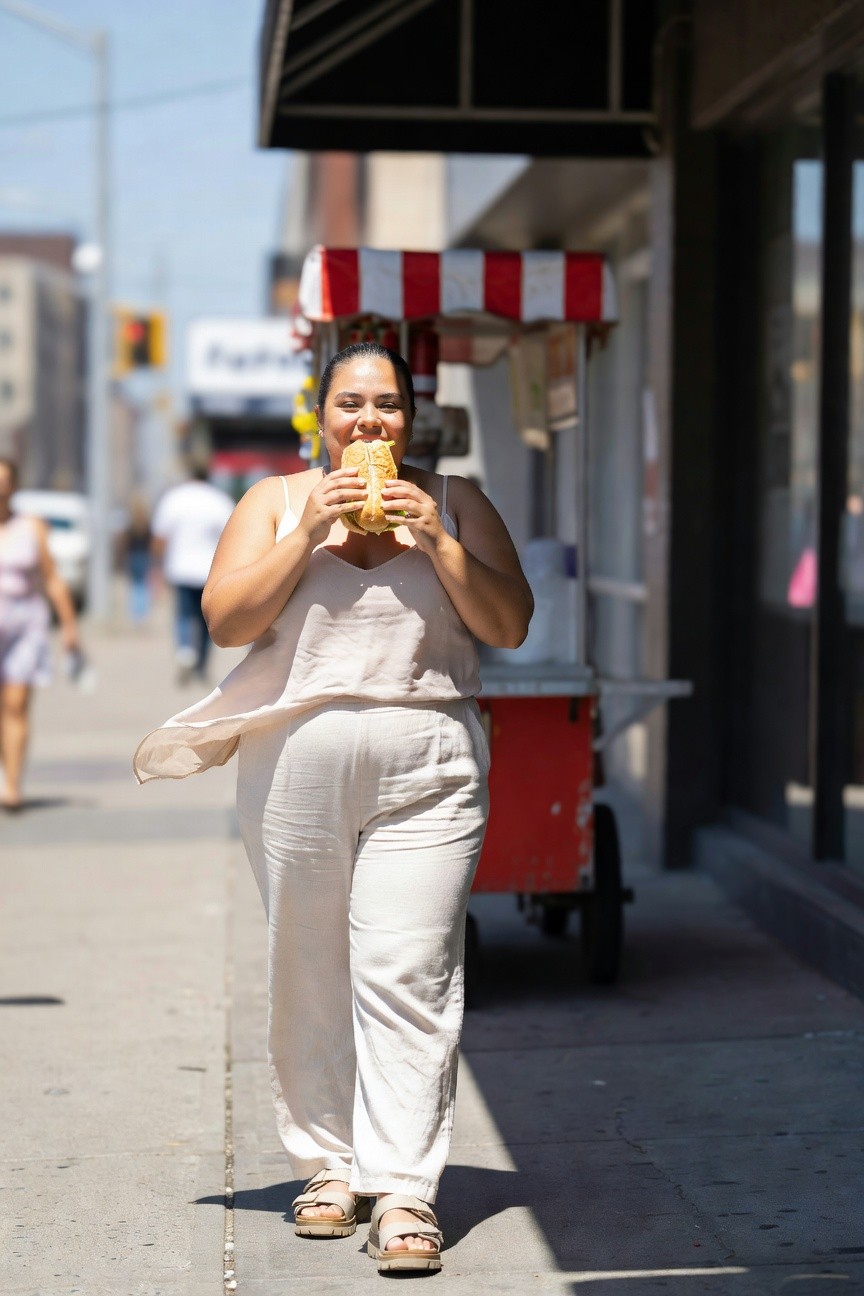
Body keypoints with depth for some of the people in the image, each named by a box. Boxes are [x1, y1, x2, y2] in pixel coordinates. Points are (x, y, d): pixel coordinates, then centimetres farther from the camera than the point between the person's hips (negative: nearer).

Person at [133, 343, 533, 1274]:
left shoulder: (455, 504, 10)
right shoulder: (276, 502, 10)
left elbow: (509, 628, 3)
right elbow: (225, 620, -1)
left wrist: (438, 542, -9)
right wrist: (307, 535, -10)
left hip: (425, 768, -1)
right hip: (298, 761, 1)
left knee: (407, 979, -9)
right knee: (308, 977, 5)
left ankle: (405, 1193, -10)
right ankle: (328, 1167, 17)